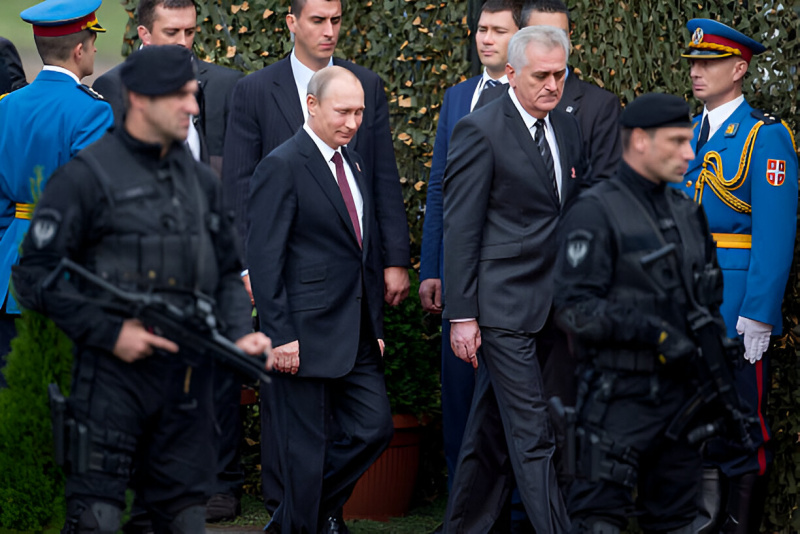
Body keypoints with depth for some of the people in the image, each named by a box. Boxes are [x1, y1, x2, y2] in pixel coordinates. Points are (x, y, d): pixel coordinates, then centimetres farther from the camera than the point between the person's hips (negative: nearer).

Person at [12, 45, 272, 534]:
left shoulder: (201, 180, 15)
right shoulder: (86, 176, -5)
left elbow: (227, 273, 21)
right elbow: (35, 276, -8)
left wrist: (240, 335, 2)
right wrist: (109, 332, -15)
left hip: (189, 382, 6)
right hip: (114, 378, -6)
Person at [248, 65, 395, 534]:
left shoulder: (355, 164, 14)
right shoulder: (283, 166, -11)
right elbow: (263, 258, -14)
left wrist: (376, 326, 16)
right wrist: (280, 335, -18)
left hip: (358, 336, 8)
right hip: (307, 334, -8)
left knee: (374, 426, 7)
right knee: (307, 448, -1)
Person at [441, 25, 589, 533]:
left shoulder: (568, 127, 12)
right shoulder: (480, 130, -10)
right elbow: (461, 229, -11)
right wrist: (462, 316, -13)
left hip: (550, 308, 7)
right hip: (502, 308, -7)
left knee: (494, 429, 14)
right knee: (533, 436, -8)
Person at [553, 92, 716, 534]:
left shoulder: (687, 212, 15)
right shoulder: (594, 214, -10)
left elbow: (709, 296, 25)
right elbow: (575, 310, -17)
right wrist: (651, 331, -24)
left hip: (680, 393, 7)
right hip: (620, 395, -7)